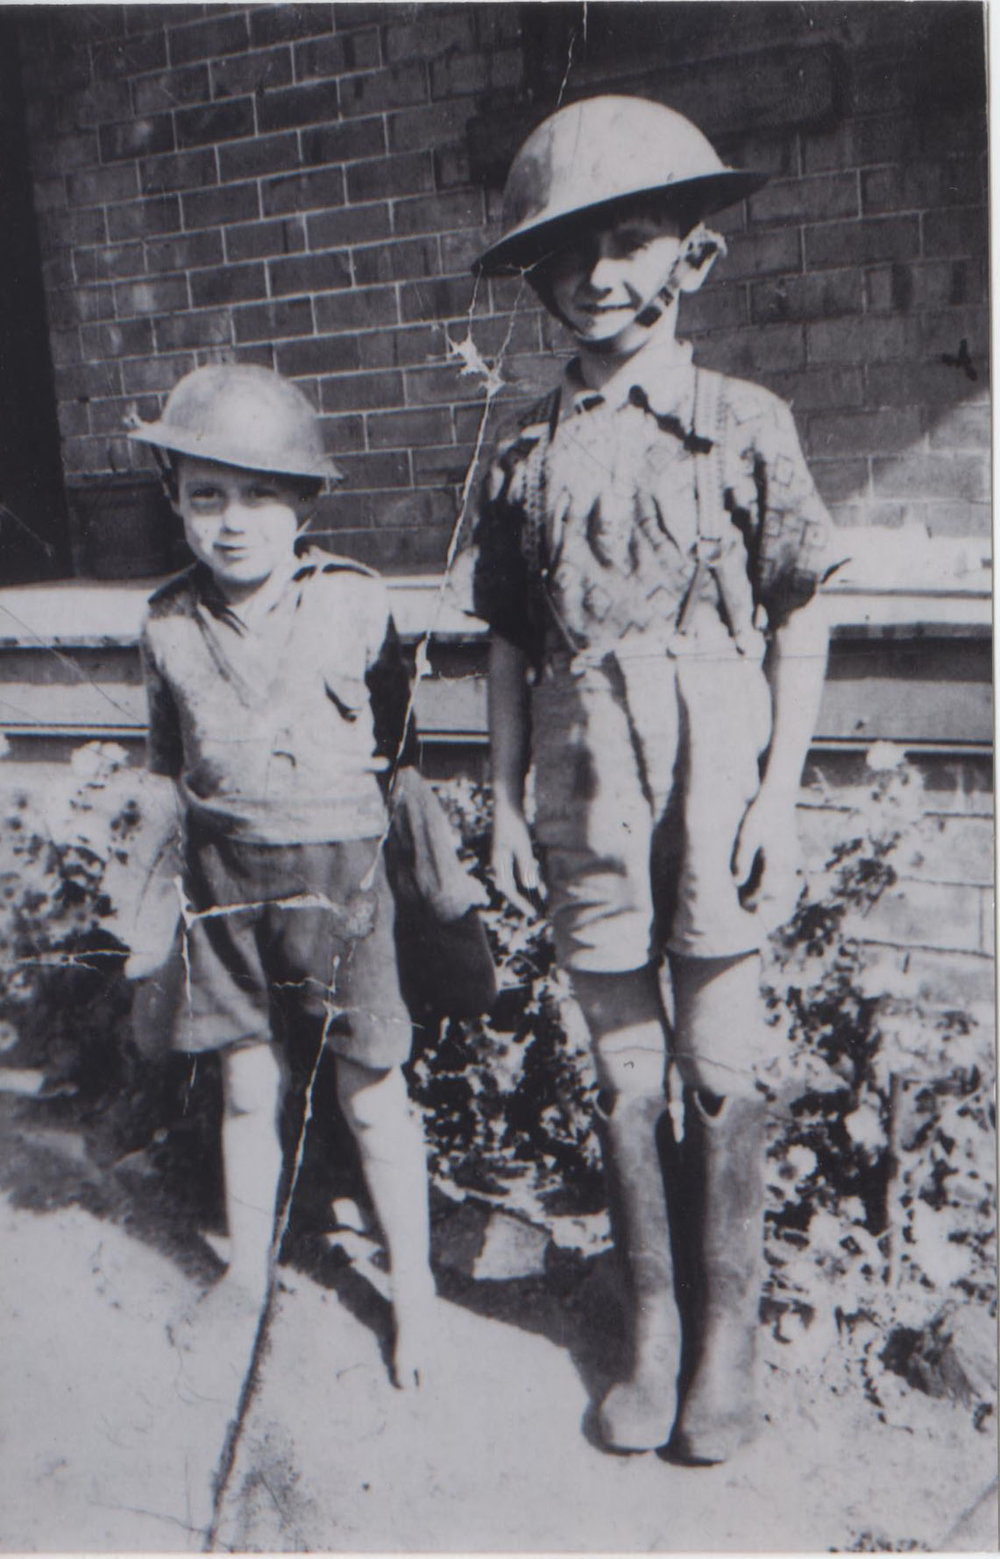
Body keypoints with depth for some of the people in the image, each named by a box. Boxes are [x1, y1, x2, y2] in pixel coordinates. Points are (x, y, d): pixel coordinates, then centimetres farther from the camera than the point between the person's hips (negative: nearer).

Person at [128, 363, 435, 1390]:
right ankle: (247, 1274, 37)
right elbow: (169, 772, 11)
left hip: (336, 865, -2)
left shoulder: (354, 603, -10)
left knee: (370, 1096, 5)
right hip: (223, 876, 3)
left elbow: (392, 736, 5)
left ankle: (414, 1292, 25)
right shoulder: (169, 624, -1)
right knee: (246, 1089, 14)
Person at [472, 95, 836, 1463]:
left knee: (723, 1065, 4)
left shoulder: (747, 426, 0)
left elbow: (801, 623, 2)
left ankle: (729, 1326, 22)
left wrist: (781, 795, -4)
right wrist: (507, 804, 8)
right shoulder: (529, 457, 7)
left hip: (717, 784, -2)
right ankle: (652, 1318, 27)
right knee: (624, 1067, 10)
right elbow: (510, 646, 11)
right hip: (589, 797, 2)